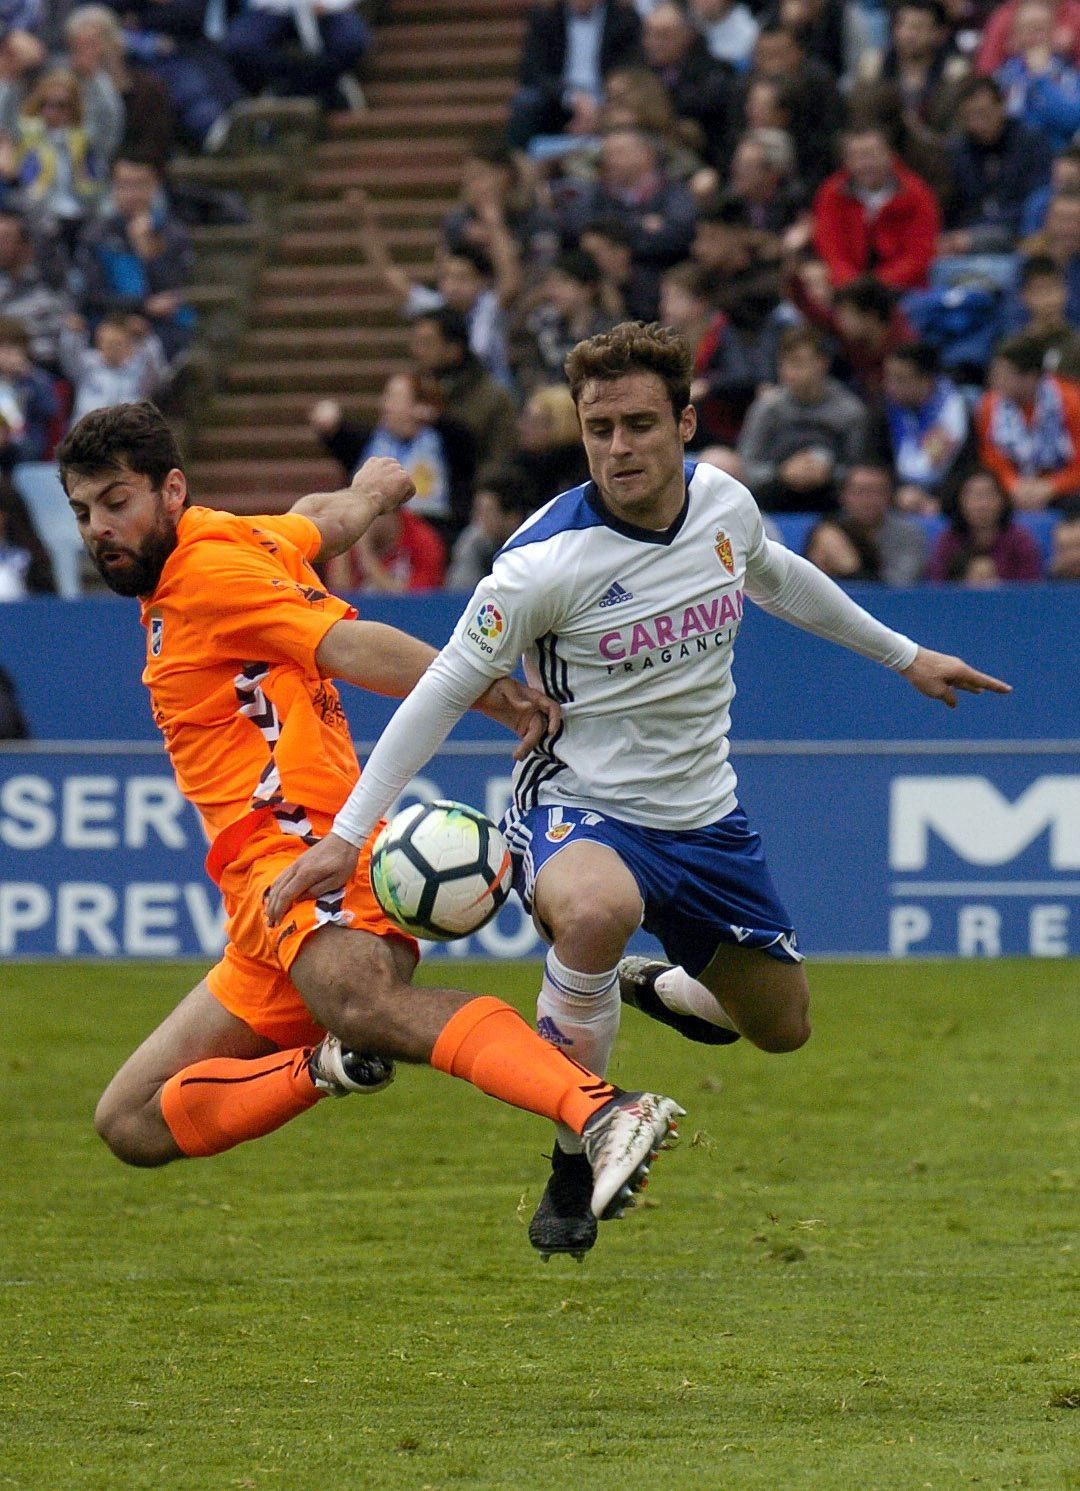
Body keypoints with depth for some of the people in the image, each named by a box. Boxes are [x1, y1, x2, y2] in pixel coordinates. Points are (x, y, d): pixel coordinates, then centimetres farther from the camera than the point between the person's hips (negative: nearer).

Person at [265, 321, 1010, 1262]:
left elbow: (776, 577, 18)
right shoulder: (547, 559, -24)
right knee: (598, 908, -42)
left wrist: (902, 655, 28)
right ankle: (574, 1164, -22)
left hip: (703, 818, 6)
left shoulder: (725, 504, -6)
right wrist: (348, 835, -19)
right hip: (579, 807, -6)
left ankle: (653, 990, 52)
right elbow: (447, 689, -15)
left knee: (782, 1028, 16)